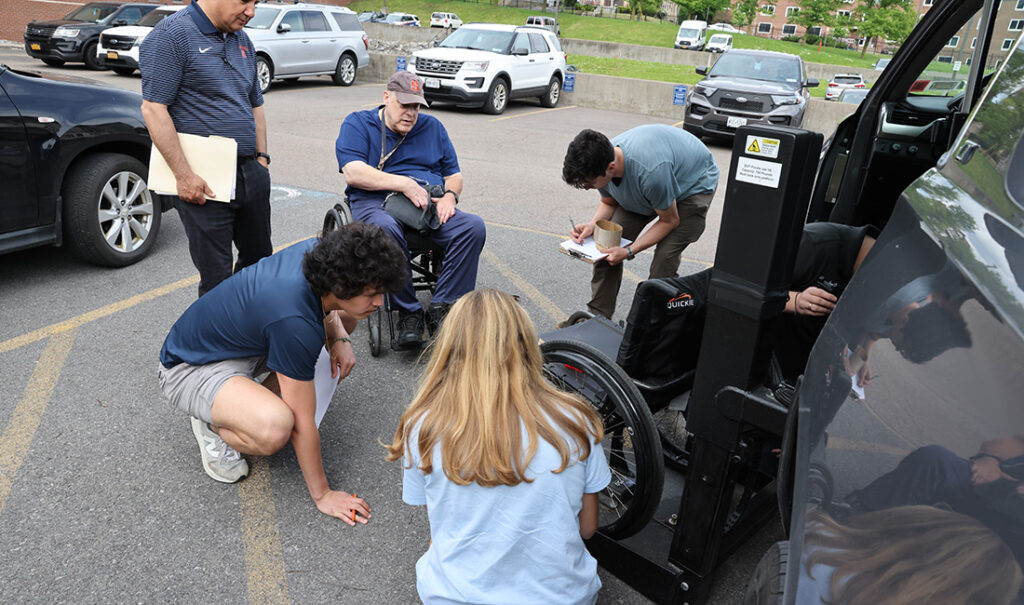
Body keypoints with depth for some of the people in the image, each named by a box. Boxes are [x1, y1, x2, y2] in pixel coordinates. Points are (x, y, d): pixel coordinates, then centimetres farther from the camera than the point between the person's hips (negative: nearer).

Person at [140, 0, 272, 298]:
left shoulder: (242, 41, 14)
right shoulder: (171, 35, -10)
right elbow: (154, 109, -15)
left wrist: (262, 157, 12)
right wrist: (185, 175, -19)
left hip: (250, 173, 8)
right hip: (204, 183, -7)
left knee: (259, 261, 16)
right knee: (216, 278, -2)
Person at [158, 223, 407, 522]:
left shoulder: (318, 251, -17)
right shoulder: (296, 323, -38)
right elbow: (303, 425, -27)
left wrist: (340, 337, -9)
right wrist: (322, 495, -15)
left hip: (242, 337, 9)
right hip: (189, 369, -9)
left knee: (347, 315, 5)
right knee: (276, 430, -37)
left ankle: (266, 400, 10)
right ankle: (212, 424, -1)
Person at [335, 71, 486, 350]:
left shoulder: (433, 127, 23)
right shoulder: (357, 124, 10)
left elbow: (454, 174, 21)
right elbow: (354, 173, -7)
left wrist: (449, 196, -3)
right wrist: (404, 184, -15)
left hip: (431, 206, 4)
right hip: (376, 202, -3)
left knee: (473, 226, -26)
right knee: (385, 229, -40)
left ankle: (442, 307, -23)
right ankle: (408, 312, -28)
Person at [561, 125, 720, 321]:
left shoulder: (651, 172, -45)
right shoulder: (601, 160, -23)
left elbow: (670, 221, -27)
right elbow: (608, 203, -1)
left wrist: (629, 251, -32)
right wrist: (592, 224, -22)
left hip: (694, 184, -6)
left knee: (665, 257, -23)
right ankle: (597, 316, 4)